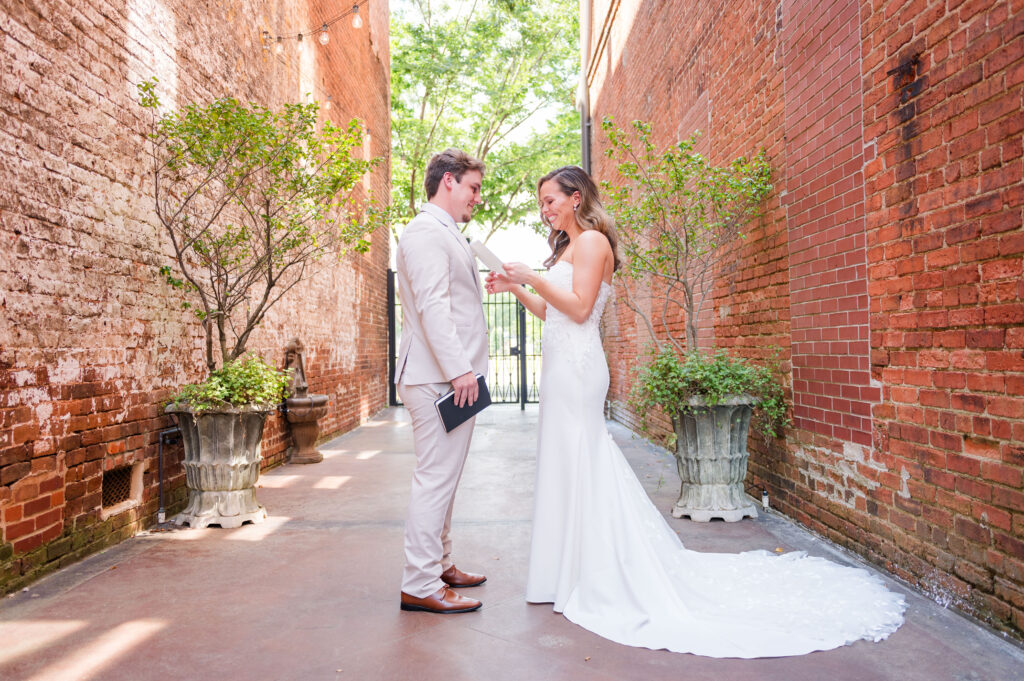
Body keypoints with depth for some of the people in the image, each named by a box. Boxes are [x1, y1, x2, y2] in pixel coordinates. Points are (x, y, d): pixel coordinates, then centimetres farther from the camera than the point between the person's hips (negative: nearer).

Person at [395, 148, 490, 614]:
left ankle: (440, 565, 27)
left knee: (442, 478, 16)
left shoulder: (445, 234, 23)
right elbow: (432, 306, -21)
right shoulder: (426, 232, -11)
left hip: (452, 376, 11)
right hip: (440, 378, -11)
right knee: (436, 478, -7)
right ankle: (419, 584, 1)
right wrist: (459, 369, -24)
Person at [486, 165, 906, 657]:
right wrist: (514, 288, 11)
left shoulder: (591, 240, -9)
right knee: (569, 464, 12)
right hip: (562, 366, 10)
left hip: (577, 368, -10)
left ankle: (596, 580, 6)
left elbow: (579, 307, -18)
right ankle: (580, 572, 22)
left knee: (579, 465, -5)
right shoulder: (568, 246, 21)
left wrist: (532, 278, -14)